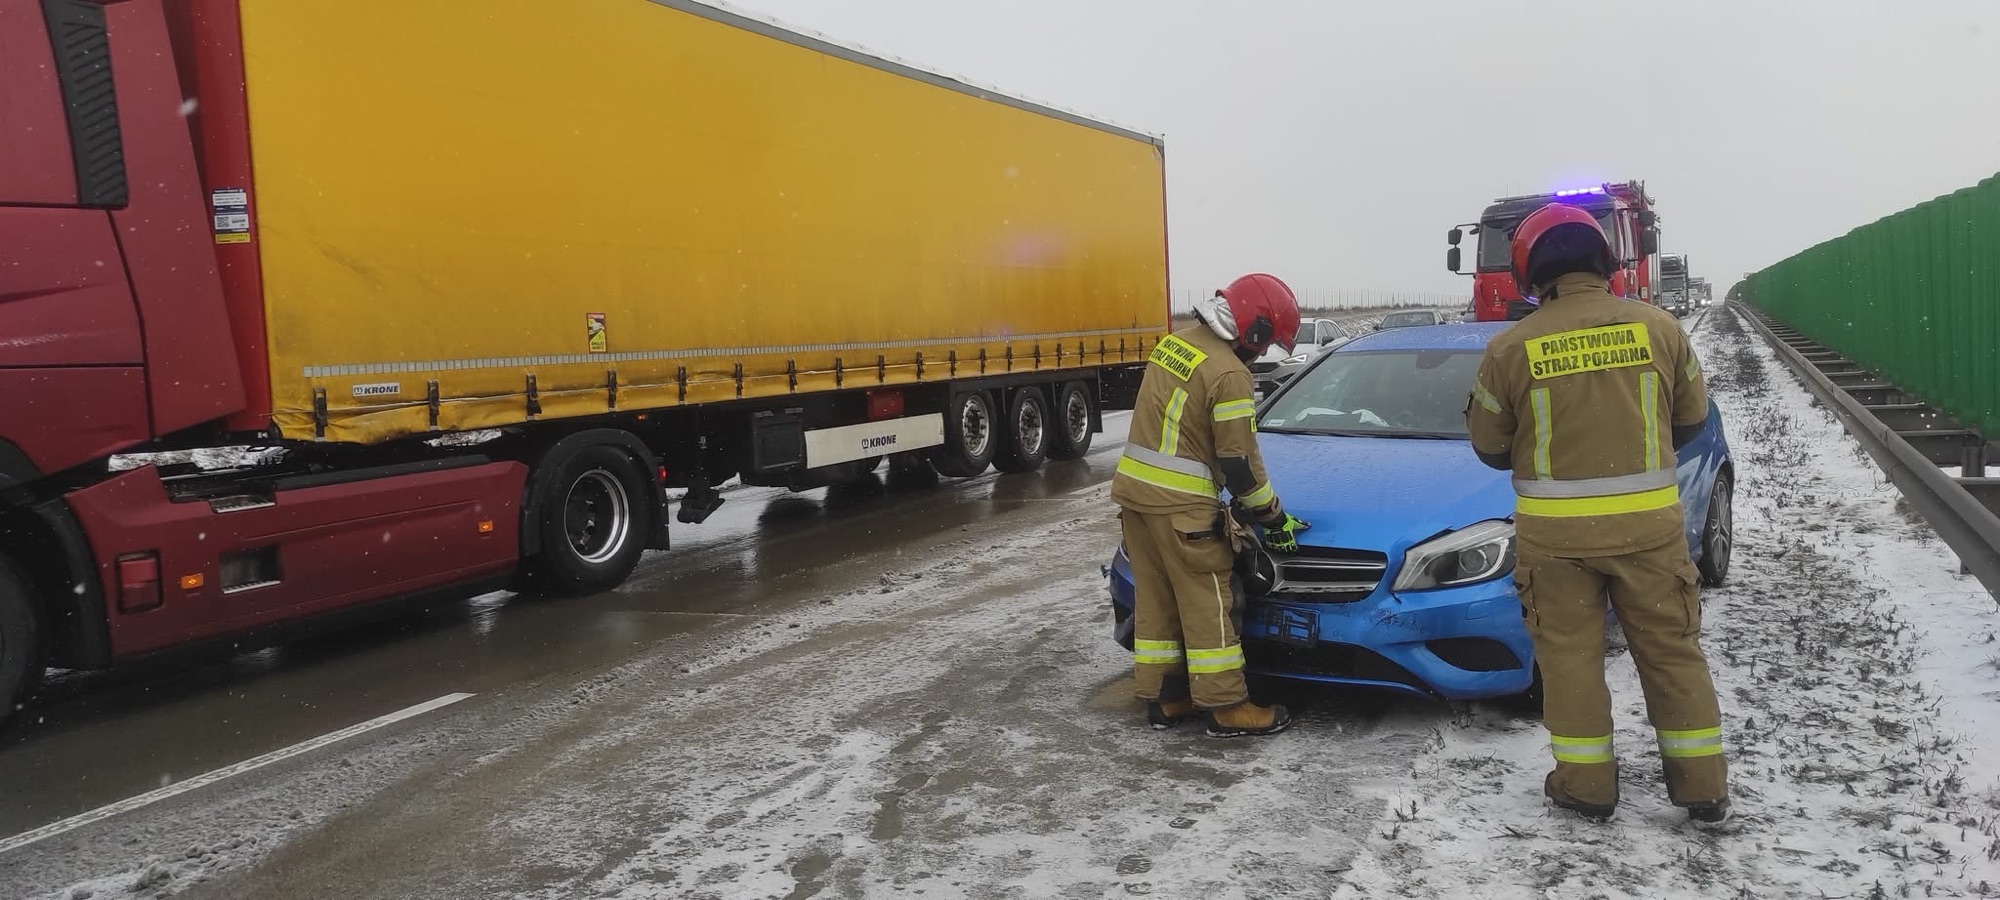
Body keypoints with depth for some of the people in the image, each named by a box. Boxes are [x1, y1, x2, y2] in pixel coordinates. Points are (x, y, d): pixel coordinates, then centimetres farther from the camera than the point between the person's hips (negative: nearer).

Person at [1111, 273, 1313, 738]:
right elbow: (1240, 463, -15)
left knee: (1155, 599, 14)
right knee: (1207, 606, 2)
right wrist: (1274, 518, -1)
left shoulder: (1174, 342, 9)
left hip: (1133, 489, 8)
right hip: (1180, 507, -8)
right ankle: (1227, 708, 10)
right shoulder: (1228, 374, -17)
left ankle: (1162, 698, 22)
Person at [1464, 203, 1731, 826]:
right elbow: (1691, 418, 10)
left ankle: (1586, 783, 18)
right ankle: (1703, 786, 23)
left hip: (1555, 531, -2)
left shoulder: (1512, 348, -9)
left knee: (1570, 654, 11)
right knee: (1671, 649, 15)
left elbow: (1489, 447, 0)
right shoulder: (1658, 327, -3)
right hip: (1648, 523, 2)